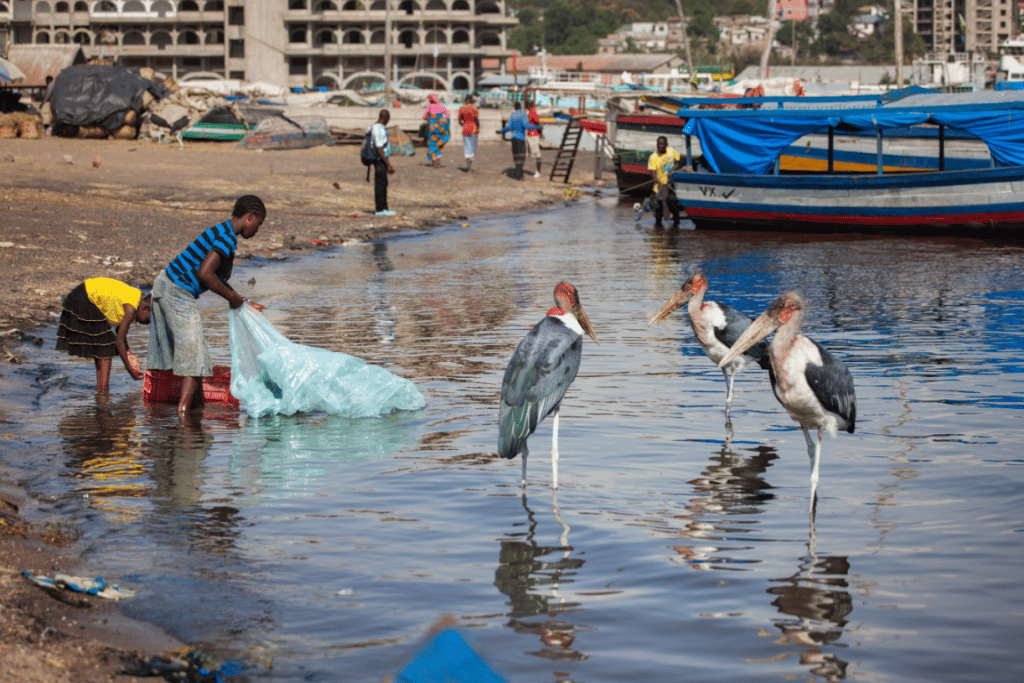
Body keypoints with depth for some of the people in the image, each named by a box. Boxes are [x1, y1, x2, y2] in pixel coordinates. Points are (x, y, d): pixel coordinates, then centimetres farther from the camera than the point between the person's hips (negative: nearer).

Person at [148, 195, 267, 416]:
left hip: (163, 283, 10)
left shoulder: (219, 232, 17)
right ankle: (182, 413, -11)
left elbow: (216, 278, 23)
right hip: (179, 294, -10)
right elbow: (204, 273, -24)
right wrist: (231, 297, -12)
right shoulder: (227, 238, -14)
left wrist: (243, 302, 23)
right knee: (195, 357, -7)